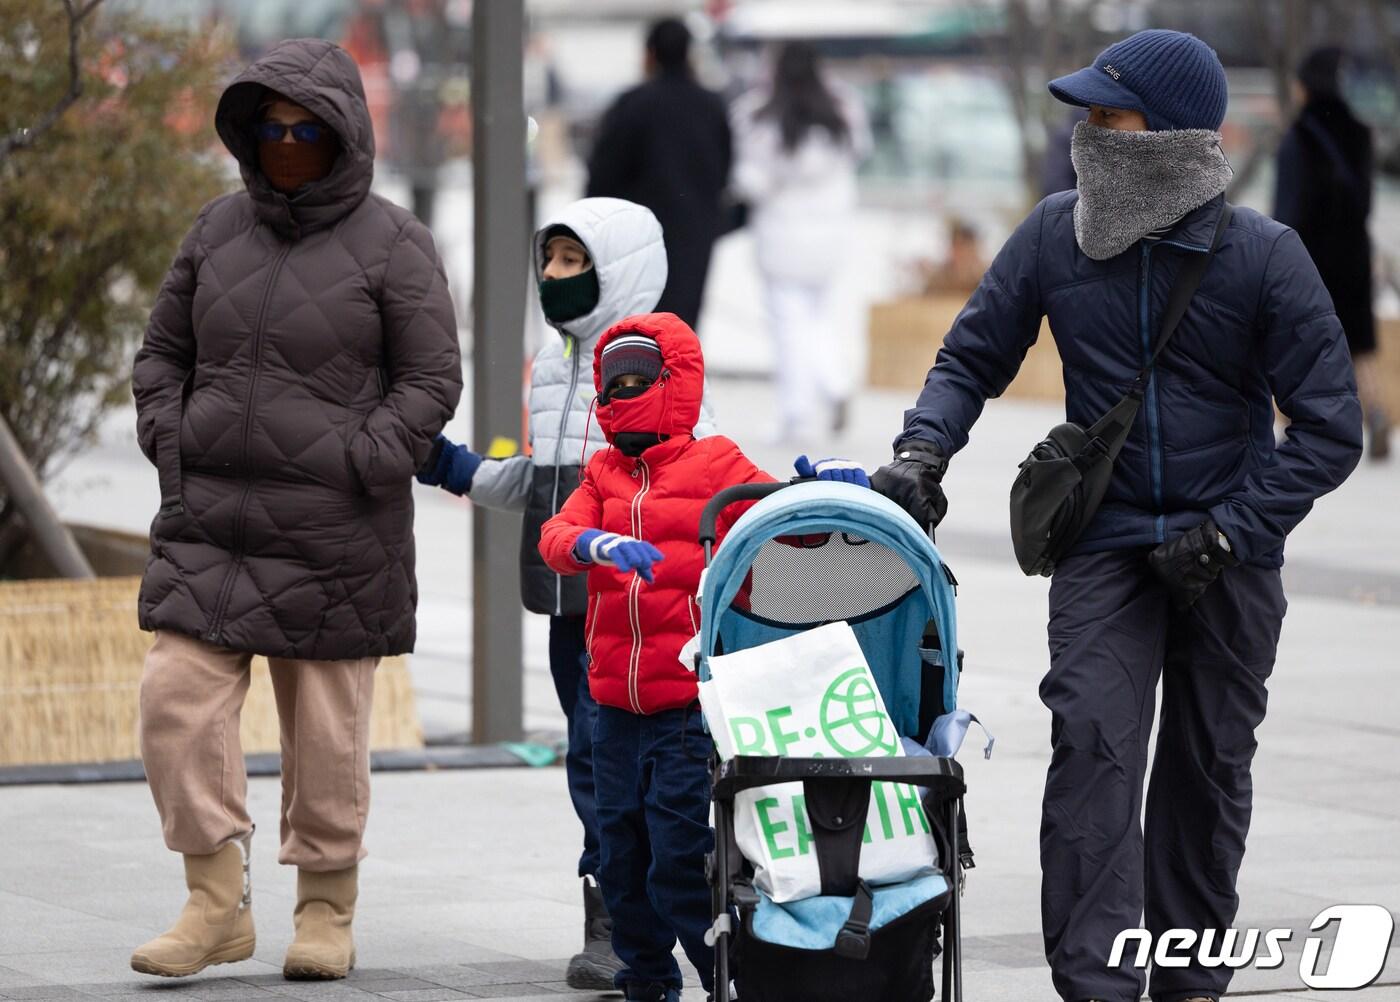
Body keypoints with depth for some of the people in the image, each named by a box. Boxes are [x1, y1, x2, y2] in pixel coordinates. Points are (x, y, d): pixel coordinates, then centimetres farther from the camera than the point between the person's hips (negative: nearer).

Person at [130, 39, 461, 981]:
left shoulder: (392, 245, -5)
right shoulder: (221, 229, 7)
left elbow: (430, 382, -6)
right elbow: (164, 353, 15)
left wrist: (356, 470, -14)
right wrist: (170, 449, 2)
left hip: (332, 533, -4)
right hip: (212, 517, 4)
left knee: (327, 723, 3)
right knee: (178, 697, -7)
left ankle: (328, 910, 18)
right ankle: (218, 904, 0)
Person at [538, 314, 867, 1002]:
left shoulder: (714, 467, 2)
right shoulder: (603, 475, 13)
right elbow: (556, 537, -4)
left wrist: (830, 487, -21)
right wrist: (595, 544, -27)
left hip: (690, 706, -5)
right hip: (618, 707, 5)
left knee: (682, 861, -10)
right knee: (622, 855, 11)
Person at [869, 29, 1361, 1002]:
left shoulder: (1264, 255, -11)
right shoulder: (1057, 235, -4)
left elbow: (1329, 429, -8)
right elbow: (973, 357, 8)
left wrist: (1227, 534, -14)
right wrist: (922, 450, -10)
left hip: (1228, 555, 0)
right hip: (1105, 543, 1)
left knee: (1210, 763, 10)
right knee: (1094, 741, -16)